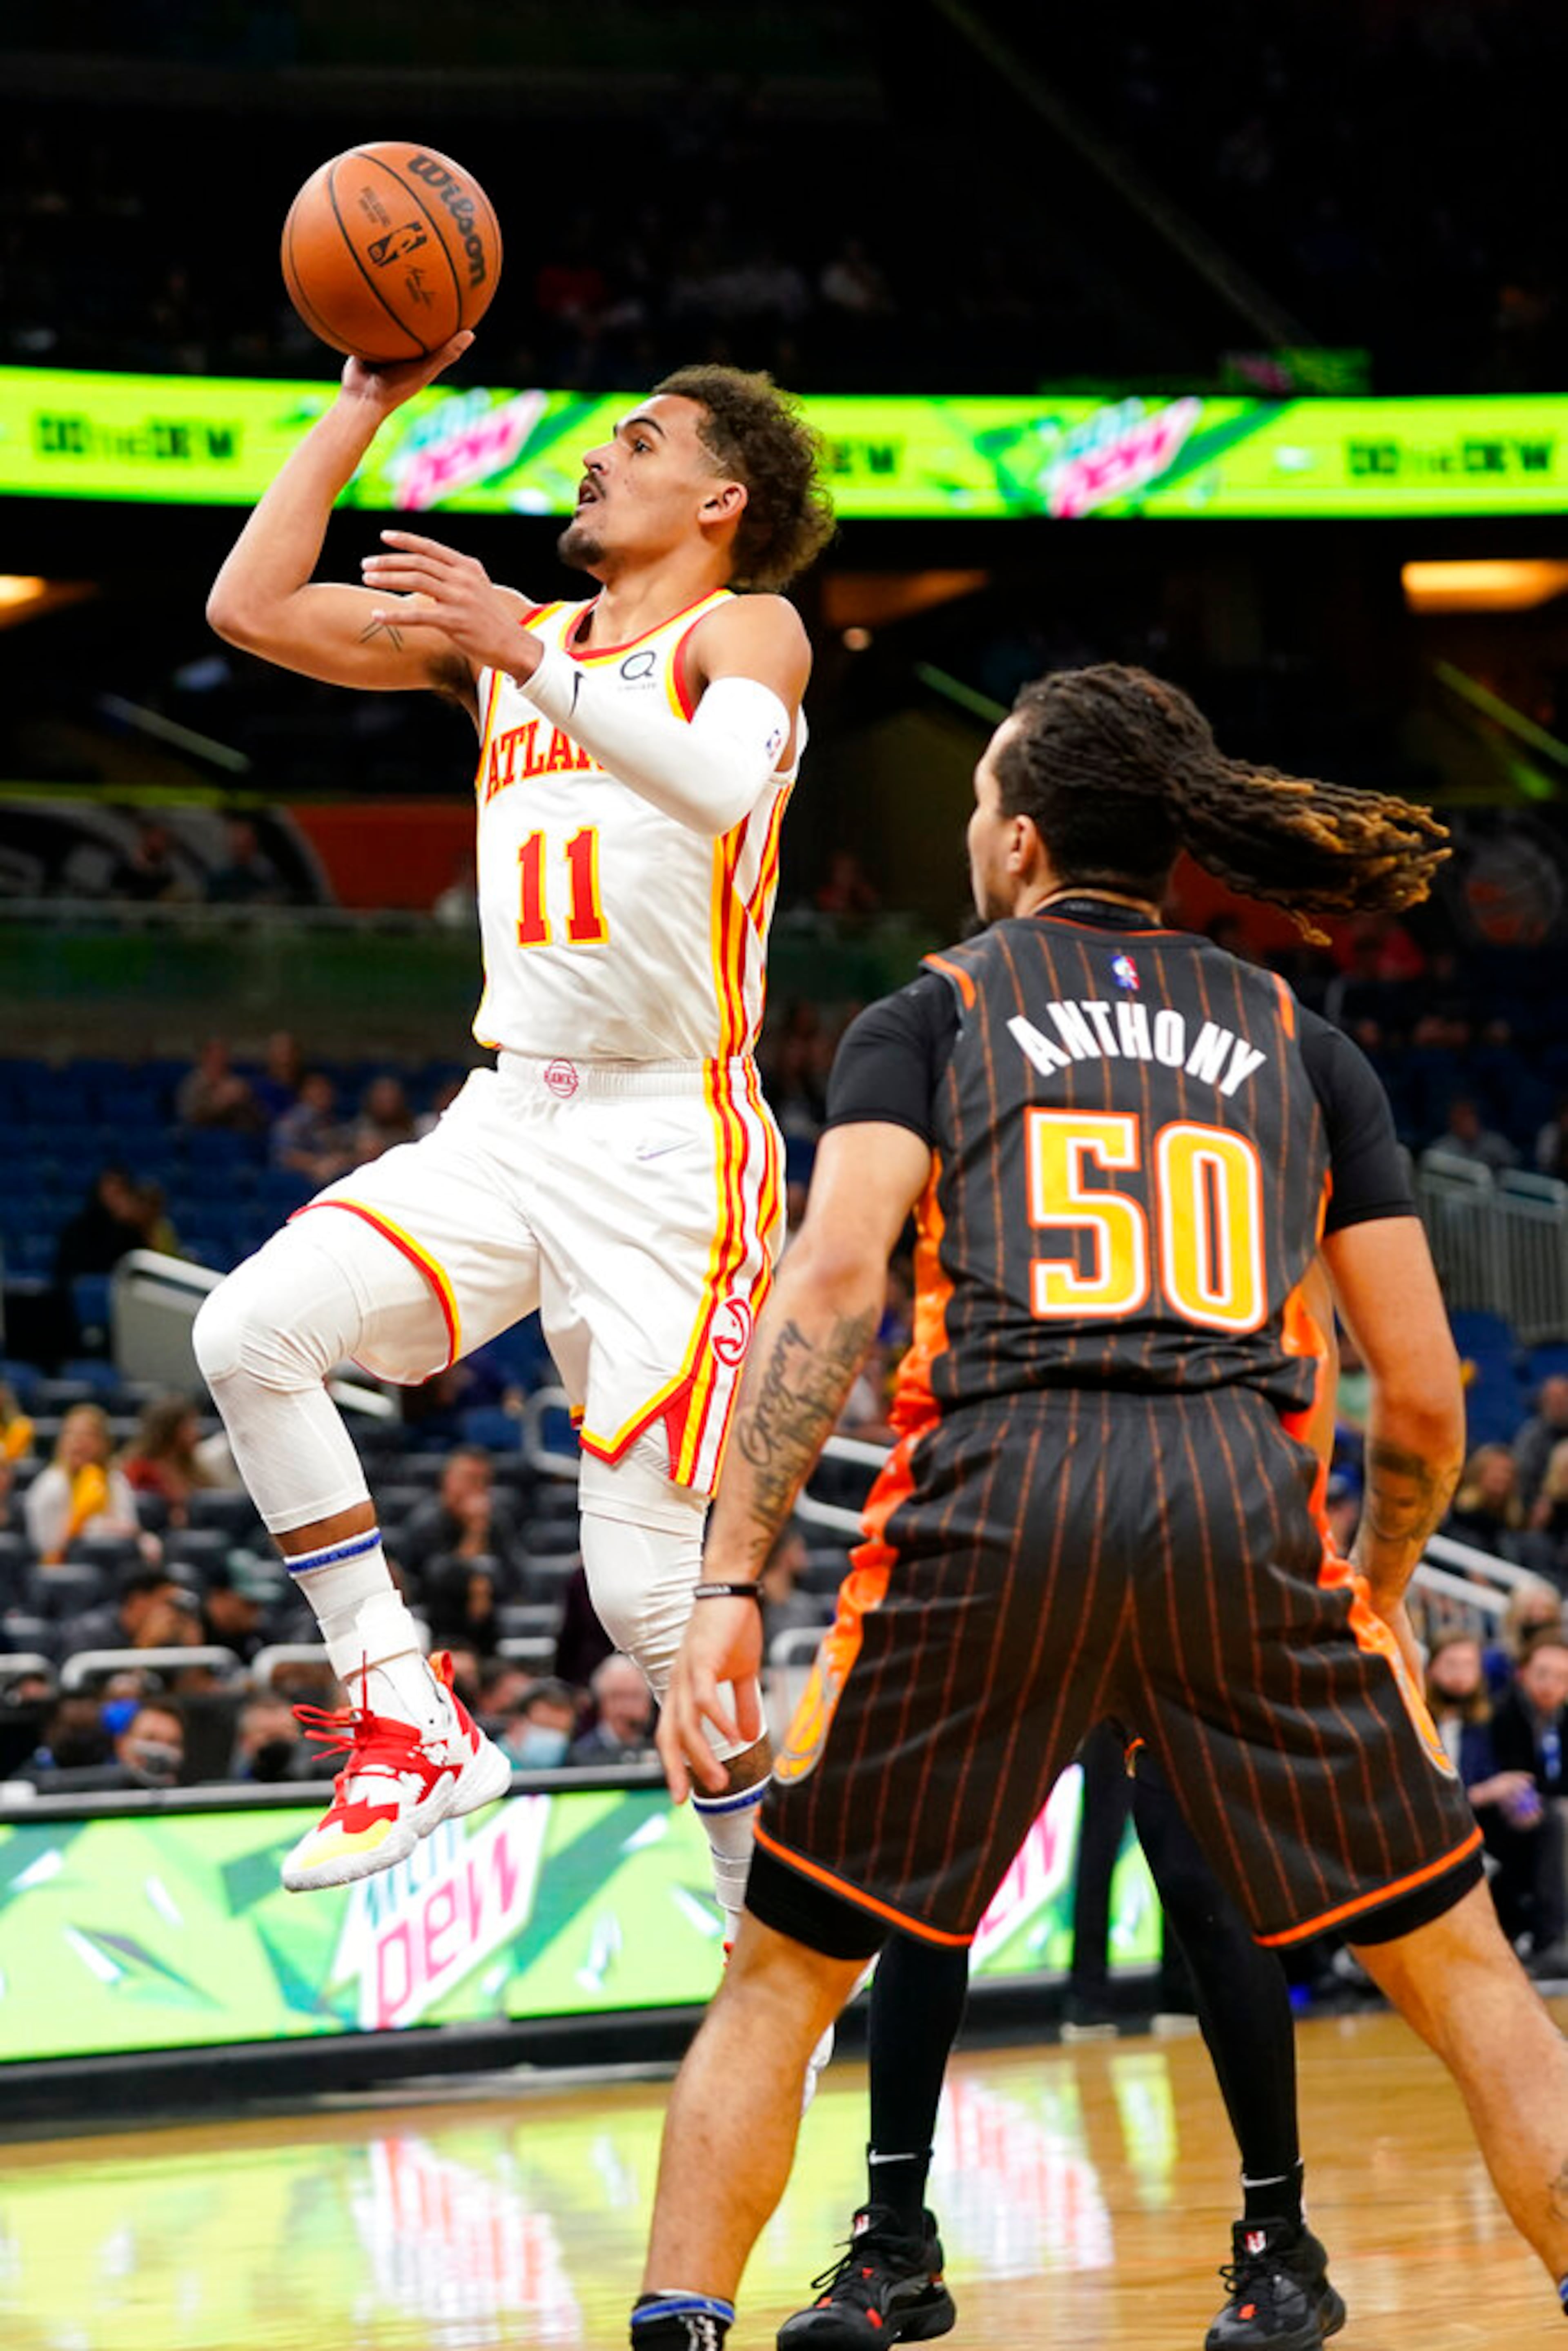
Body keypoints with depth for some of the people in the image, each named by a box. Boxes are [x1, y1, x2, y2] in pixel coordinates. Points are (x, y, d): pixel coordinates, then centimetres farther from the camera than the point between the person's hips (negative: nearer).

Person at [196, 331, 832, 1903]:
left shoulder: (745, 632, -2)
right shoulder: (501, 640, 16)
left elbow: (720, 785, -24)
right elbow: (252, 607, 9)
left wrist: (532, 662, -32)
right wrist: (368, 403, 9)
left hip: (671, 1144, -6)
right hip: (508, 1123, 6)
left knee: (647, 1586, -9)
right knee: (252, 1332, -18)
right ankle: (406, 1723, -9)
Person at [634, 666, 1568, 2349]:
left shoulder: (927, 1019, 15)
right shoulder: (1297, 1041, 21)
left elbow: (832, 1280, -4)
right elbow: (1424, 1398, 16)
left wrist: (729, 1586, -8)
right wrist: (1379, 1595, 34)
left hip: (997, 1494, -1)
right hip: (1245, 1493, 1)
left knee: (781, 1974, 14)